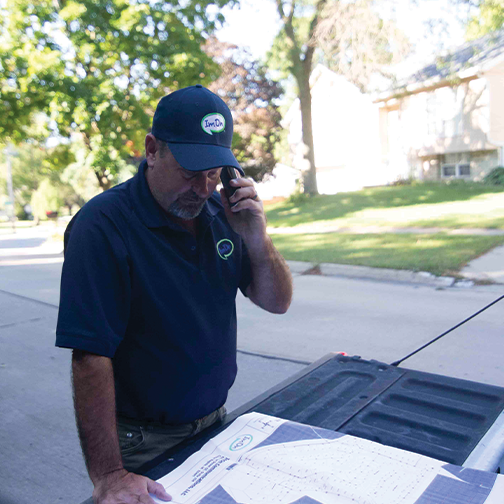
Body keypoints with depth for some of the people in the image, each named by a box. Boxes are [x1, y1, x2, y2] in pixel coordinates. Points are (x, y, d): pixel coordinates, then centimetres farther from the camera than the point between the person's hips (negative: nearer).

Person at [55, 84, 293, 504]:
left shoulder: (220, 211, -4)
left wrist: (256, 236, -20)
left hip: (216, 419, 6)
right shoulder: (102, 226, -22)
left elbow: (278, 302, -3)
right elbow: (92, 357, -26)